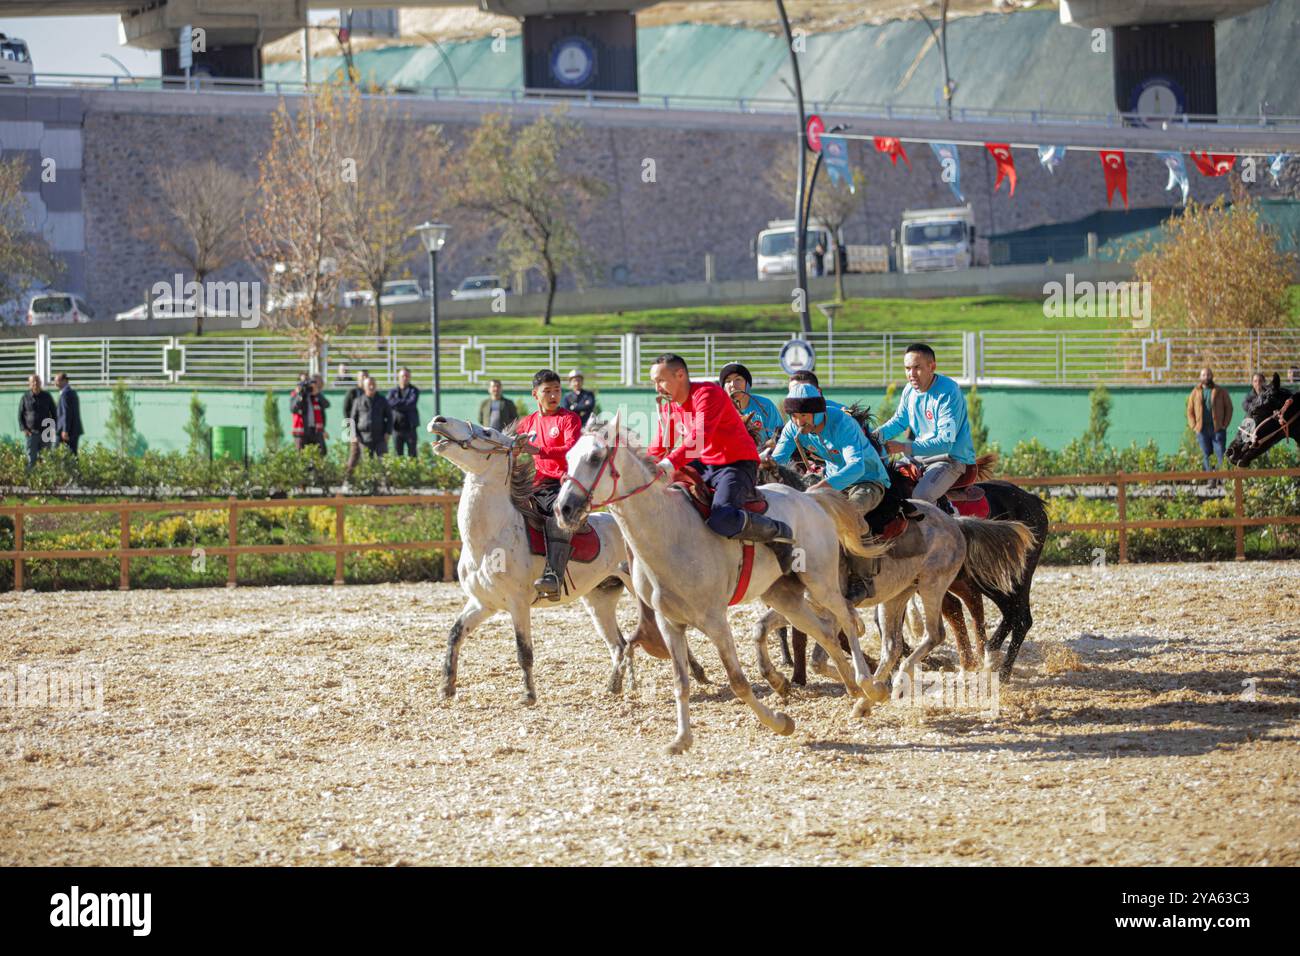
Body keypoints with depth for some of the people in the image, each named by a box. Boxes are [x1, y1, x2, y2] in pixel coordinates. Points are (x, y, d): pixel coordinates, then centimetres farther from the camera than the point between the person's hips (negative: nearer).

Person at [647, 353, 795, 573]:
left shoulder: (707, 394, -17)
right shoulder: (669, 407, 11)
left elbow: (699, 437, -31)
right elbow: (658, 449, 14)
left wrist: (670, 464, -43)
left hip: (737, 464, -9)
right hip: (702, 466, 9)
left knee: (722, 520, -32)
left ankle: (779, 533, -9)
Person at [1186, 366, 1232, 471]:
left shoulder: (1221, 392, 6)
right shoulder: (1195, 392, 12)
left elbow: (1229, 408, 5)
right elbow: (1190, 411, 13)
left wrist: (1224, 424, -5)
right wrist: (1193, 426, 1)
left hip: (1218, 428, -2)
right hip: (1202, 430, 2)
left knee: (1221, 455, -7)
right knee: (1205, 456, 2)